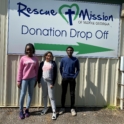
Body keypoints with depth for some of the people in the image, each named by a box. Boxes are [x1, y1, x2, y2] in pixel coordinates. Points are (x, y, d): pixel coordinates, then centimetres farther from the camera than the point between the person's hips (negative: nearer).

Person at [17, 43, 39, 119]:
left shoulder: (35, 59, 3)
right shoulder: (23, 58, -3)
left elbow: (37, 70, 6)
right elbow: (20, 70, -2)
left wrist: (36, 80, 5)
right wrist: (19, 80, -4)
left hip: (32, 78, 3)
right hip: (24, 78, -2)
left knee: (31, 94, 8)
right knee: (23, 94, -1)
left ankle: (27, 109, 22)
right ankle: (21, 111, 13)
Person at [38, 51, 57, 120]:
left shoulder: (53, 63, -4)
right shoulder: (42, 63, 4)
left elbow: (55, 74, -6)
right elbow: (39, 73, 7)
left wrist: (53, 83, -10)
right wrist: (39, 82, 4)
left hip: (50, 81, -3)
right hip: (43, 81, 3)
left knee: (51, 97, -3)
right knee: (44, 95, 15)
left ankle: (54, 112, 3)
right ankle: (45, 108, 33)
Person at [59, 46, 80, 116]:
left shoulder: (76, 60, 0)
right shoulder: (63, 59, 1)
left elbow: (78, 69, 5)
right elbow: (60, 68, 10)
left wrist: (75, 76, -5)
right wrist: (62, 75, 2)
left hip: (72, 79, 0)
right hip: (64, 79, 1)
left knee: (72, 94, 4)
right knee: (63, 93, 7)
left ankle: (72, 108, 16)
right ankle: (63, 107, 19)